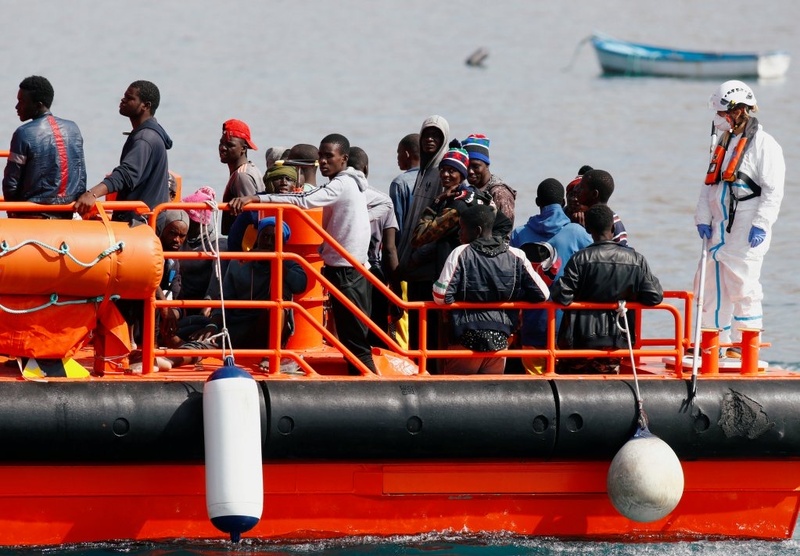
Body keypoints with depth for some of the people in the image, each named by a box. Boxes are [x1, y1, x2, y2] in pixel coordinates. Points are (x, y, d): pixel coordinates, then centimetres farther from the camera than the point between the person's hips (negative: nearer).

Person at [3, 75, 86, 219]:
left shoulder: (24, 134, -12)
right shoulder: (73, 129, 5)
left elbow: (11, 181, -8)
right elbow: (81, 175, 8)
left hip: (32, 217, -5)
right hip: (67, 215, 5)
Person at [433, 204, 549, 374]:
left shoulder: (460, 254, -9)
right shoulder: (516, 257, 0)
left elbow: (441, 297, -15)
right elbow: (542, 294, 1)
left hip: (465, 340, -3)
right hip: (499, 341, 3)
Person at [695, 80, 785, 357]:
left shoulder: (763, 144, -8)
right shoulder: (724, 144, 18)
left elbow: (773, 189, -13)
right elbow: (710, 184, 19)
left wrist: (761, 224, -19)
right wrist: (703, 218, 6)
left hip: (746, 231, -8)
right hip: (720, 228, 8)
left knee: (743, 287, -7)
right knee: (710, 285, 9)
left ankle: (744, 346, 0)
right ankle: (717, 342, 18)